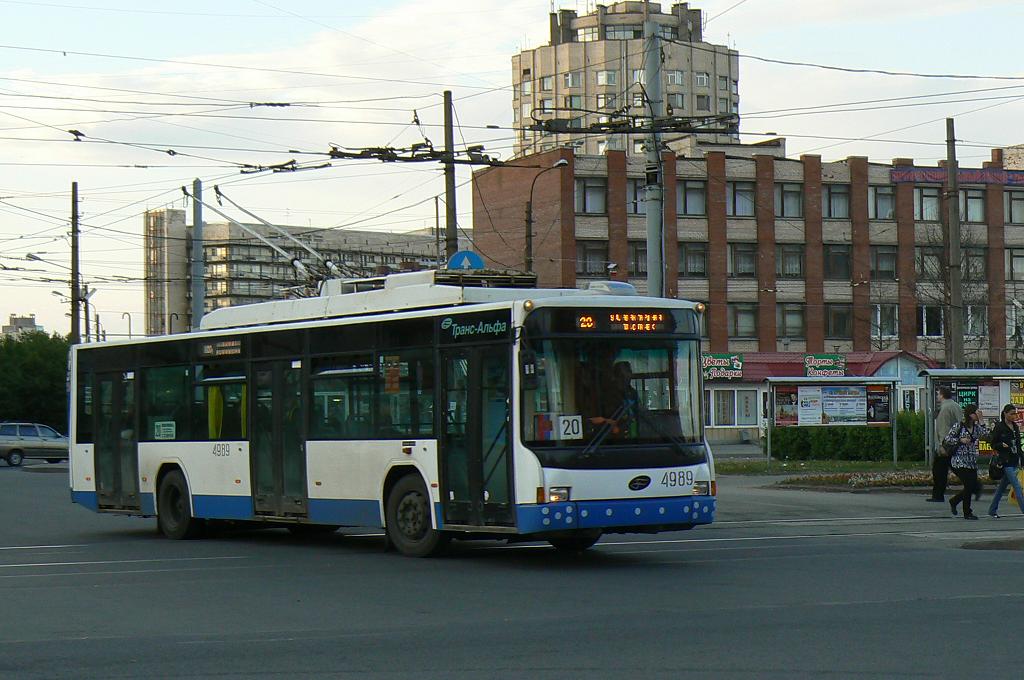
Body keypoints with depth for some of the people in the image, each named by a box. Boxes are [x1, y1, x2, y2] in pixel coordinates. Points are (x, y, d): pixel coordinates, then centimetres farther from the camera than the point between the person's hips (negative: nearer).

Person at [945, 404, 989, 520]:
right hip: (960, 461, -7)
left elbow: (985, 434, -7)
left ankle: (953, 501, 27)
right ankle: (967, 513, 3)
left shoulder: (976, 427, 11)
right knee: (969, 485, -10)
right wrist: (961, 440, -15)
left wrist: (980, 420, -5)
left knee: (974, 486, 5)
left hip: (972, 462, 7)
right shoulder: (958, 426, -5)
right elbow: (947, 439, -4)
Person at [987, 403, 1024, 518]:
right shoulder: (999, 427, -8)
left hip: (1014, 461, 7)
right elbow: (993, 444, -5)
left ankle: (992, 510, 21)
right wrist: (1002, 445, -24)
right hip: (1005, 461, -7)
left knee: (1003, 485, 12)